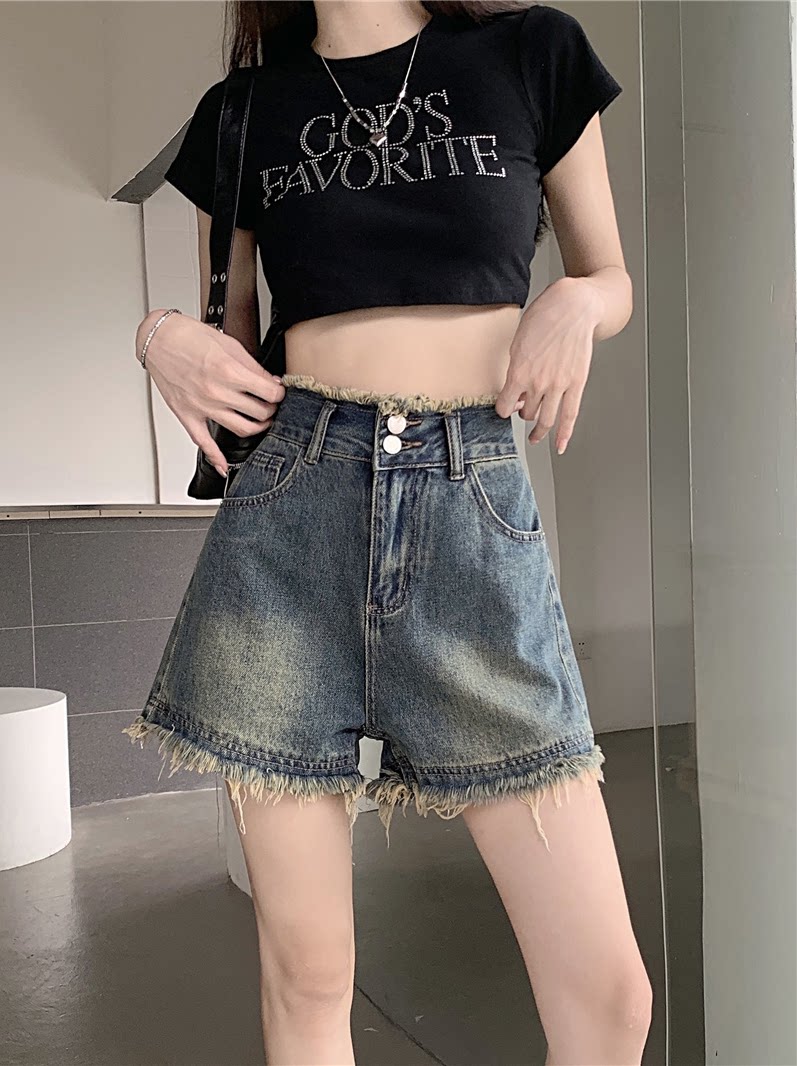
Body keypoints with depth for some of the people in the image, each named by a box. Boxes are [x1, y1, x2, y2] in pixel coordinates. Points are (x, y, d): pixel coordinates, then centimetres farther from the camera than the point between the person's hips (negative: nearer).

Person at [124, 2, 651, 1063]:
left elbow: (613, 277, 19)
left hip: (477, 509, 0)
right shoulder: (245, 110, 16)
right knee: (305, 969, 6)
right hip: (288, 508, 2)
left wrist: (574, 301, -4)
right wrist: (164, 335, 0)